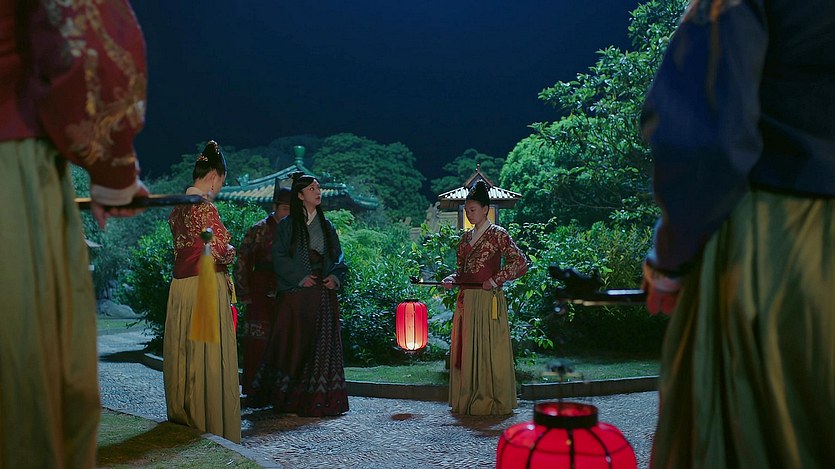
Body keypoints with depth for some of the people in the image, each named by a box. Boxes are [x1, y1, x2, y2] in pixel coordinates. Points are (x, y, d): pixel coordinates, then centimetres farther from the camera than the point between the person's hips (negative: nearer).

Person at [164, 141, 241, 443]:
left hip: (181, 287, 9)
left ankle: (183, 418, 24)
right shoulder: (204, 207, -15)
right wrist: (233, 252, 1)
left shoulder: (179, 206, 11)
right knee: (209, 358, -2)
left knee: (184, 354, 14)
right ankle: (212, 427, 5)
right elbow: (219, 250, -20)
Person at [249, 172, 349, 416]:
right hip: (296, 293, -4)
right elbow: (279, 257, -4)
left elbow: (338, 256, 15)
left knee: (323, 343, 3)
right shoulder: (287, 225, 2)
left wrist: (336, 276, -3)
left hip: (324, 292, 4)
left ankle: (321, 398, 9)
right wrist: (300, 277, -13)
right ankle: (288, 397, 7)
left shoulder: (326, 225, 13)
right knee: (295, 343, -3)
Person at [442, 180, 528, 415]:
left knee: (488, 349, -3)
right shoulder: (466, 238, 16)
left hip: (488, 301, -7)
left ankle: (492, 402, 7)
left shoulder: (498, 234, -4)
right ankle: (467, 400, 17)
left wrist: (496, 280, -15)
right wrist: (452, 279, 2)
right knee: (465, 350, 8)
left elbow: (521, 263, -10)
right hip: (466, 301, 7)